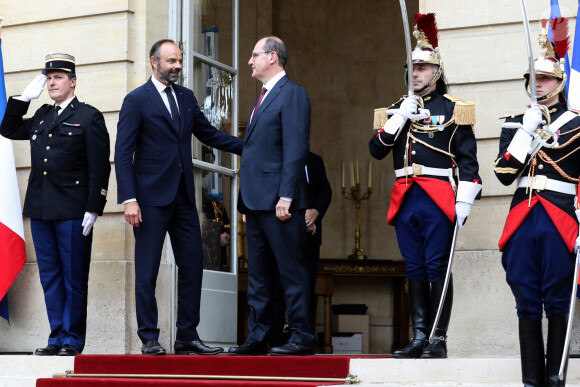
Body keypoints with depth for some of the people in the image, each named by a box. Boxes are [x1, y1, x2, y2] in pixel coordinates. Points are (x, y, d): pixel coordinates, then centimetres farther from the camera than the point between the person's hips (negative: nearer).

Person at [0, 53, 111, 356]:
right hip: (40, 210, 6)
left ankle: (72, 340, 6)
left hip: (72, 211, -6)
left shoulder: (89, 117, -1)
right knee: (50, 277, 8)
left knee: (74, 277, 0)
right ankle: (57, 338, 13)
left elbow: (100, 167, -5)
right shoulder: (41, 116, 17)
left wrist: (93, 208, -12)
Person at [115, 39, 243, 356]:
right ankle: (149, 339, 6)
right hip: (151, 197, -6)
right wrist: (129, 199, -16)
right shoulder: (136, 100, -4)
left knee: (192, 264, 5)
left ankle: (187, 336, 13)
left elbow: (208, 134, 21)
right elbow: (123, 154, -7)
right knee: (147, 270, -1)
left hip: (183, 197, 6)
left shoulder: (187, 97, 13)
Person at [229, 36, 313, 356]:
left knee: (291, 271, -5)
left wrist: (285, 197, -21)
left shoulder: (292, 94, -8)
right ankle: (259, 336, 17)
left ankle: (301, 337, 0)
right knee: (258, 274, 11)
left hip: (278, 200, -10)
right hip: (256, 199, 10)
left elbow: (296, 149, -16)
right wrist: (246, 198, 17)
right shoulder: (263, 98, 21)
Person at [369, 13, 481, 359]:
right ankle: (419, 337, 12)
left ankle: (439, 340, 0)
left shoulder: (453, 109, 2)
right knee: (414, 269, 7)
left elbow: (469, 161, -2)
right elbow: (376, 150, 6)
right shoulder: (397, 110, 16)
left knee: (437, 268, -4)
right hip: (406, 198, 5)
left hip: (439, 198, -5)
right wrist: (400, 117, -5)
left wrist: (464, 203, -10)